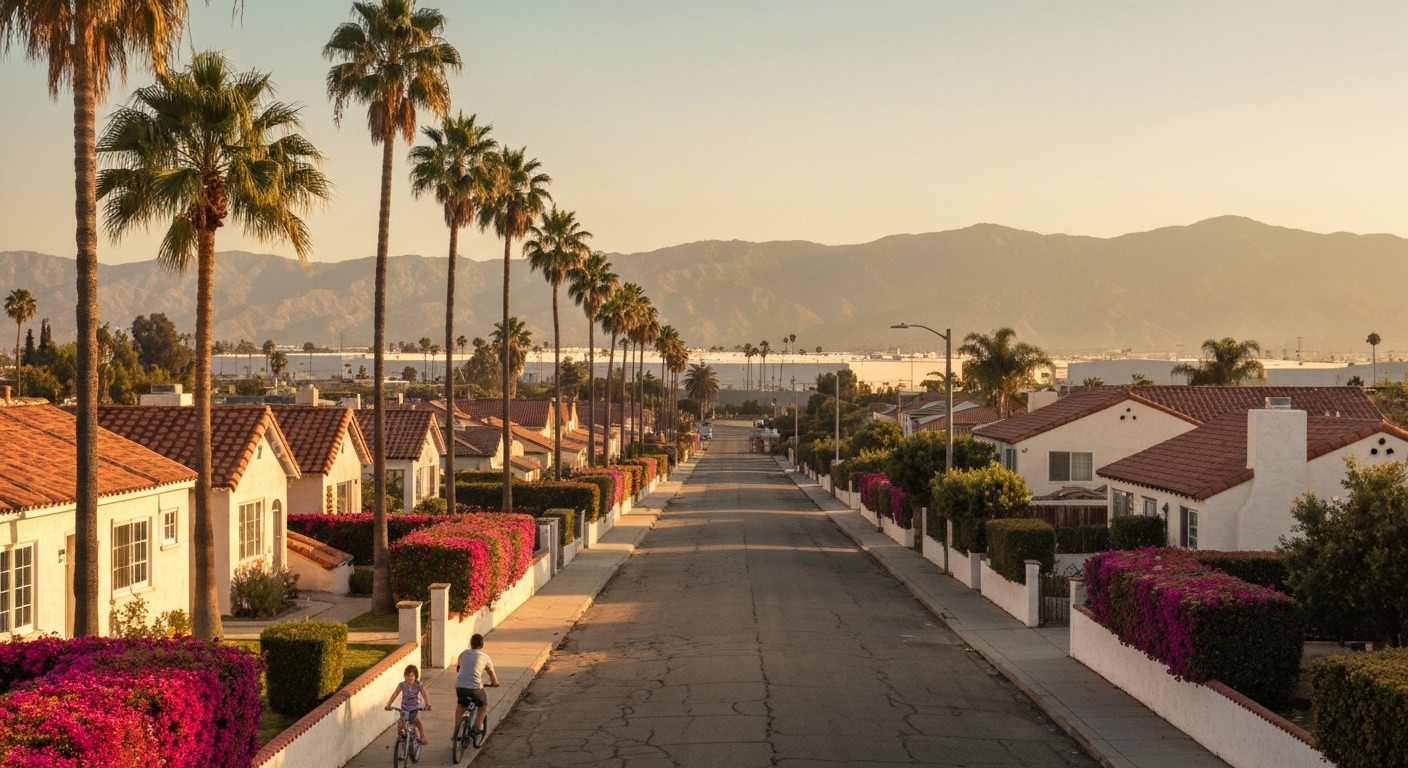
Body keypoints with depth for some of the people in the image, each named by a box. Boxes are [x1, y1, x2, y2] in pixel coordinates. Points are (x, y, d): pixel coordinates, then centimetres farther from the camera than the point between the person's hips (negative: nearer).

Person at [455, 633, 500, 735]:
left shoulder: (464, 653, 15)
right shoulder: (484, 657, 8)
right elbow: (491, 672, 21)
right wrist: (495, 683, 42)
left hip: (459, 686, 3)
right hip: (475, 687, -3)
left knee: (461, 705, 30)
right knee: (484, 705, 23)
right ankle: (477, 726, 10)